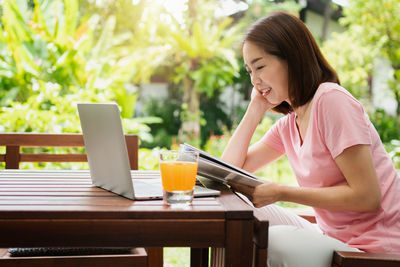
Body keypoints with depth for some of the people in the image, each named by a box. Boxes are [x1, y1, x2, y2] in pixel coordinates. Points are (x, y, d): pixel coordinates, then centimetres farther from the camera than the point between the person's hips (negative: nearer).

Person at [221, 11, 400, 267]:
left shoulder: (331, 100, -15)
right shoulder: (288, 125, 11)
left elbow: (367, 197, -20)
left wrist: (281, 193, -19)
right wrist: (256, 108, 6)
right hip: (333, 236, 8)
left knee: (271, 242, -26)